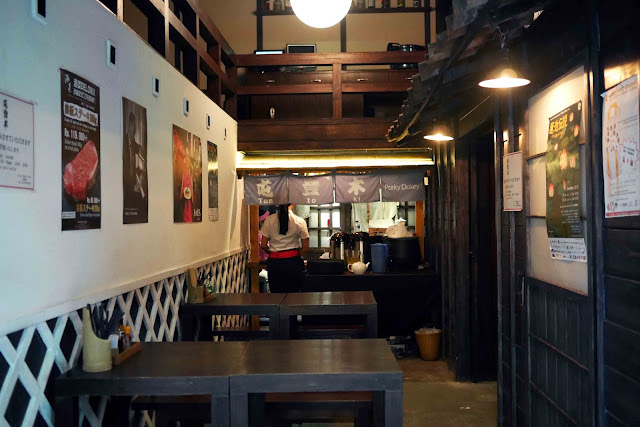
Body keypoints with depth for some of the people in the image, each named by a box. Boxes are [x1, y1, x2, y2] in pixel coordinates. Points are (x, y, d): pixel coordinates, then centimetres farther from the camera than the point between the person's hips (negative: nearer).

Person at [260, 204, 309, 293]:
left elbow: (263, 245, 0)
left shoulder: (269, 220, -2)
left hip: (274, 262, 1)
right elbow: (305, 247, -2)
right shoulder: (299, 221, -5)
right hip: (293, 262, -1)